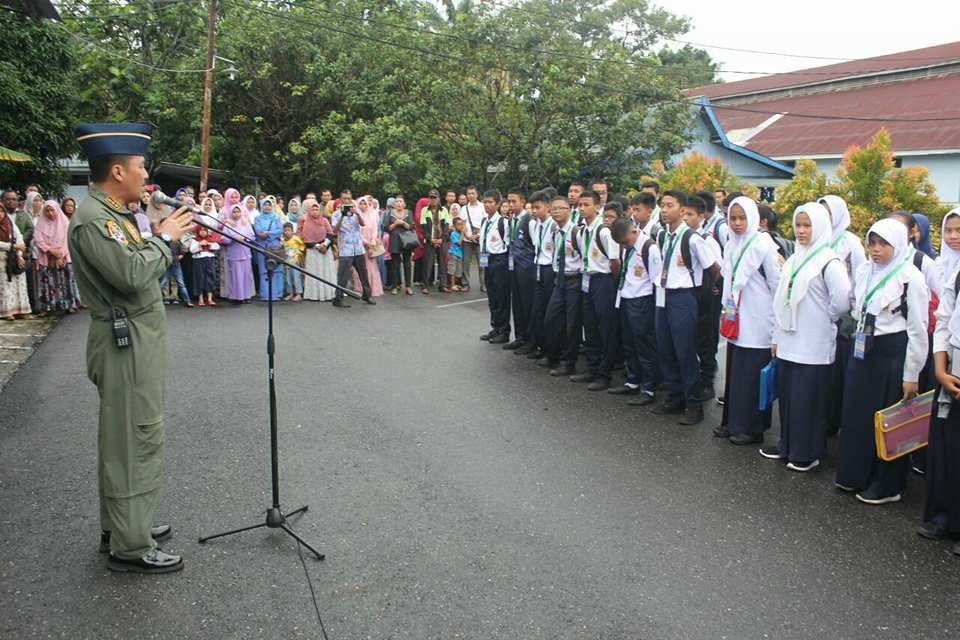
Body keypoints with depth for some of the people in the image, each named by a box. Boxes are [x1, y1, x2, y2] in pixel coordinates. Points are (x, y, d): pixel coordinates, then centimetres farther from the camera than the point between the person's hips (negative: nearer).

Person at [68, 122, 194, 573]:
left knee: (125, 437, 18)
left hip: (137, 340, 11)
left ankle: (120, 526, 32)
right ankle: (130, 547, 6)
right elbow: (132, 274, -27)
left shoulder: (111, 214, 14)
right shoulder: (92, 219, -18)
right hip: (126, 344, -11)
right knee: (136, 440, -5)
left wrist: (168, 233, 7)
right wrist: (164, 236, -15)